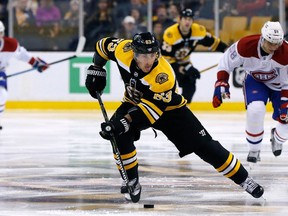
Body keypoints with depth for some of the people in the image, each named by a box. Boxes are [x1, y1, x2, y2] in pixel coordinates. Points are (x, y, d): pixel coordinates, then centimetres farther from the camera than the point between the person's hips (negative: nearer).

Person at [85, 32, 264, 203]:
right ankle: (132, 182, -7)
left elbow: (151, 108, -39)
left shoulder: (164, 75, -39)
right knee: (119, 136, -26)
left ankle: (243, 179, 6)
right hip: (134, 102, 4)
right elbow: (103, 45, -5)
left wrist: (125, 122, -48)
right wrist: (96, 71, -4)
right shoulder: (123, 50, -26)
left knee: (205, 145, -7)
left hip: (168, 108, -4)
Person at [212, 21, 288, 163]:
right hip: (255, 80, -1)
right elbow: (226, 62, -15)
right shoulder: (245, 45, -31)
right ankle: (254, 150, -7)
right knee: (255, 109, -29)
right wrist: (221, 84, -21)